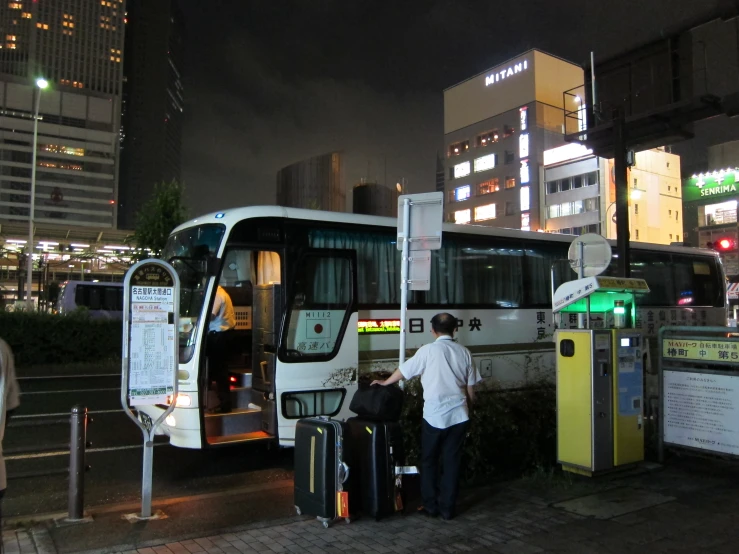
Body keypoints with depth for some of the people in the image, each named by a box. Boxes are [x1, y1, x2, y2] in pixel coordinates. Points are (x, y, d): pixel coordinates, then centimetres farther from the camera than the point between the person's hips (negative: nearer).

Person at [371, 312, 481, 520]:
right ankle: (448, 508, 16)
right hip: (459, 415, 3)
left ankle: (431, 506, 16)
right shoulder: (464, 352, 4)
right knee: (452, 462, 10)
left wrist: (385, 383, 21)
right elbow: (470, 389, 9)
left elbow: (404, 370, 4)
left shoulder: (428, 350, -7)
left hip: (435, 415, -3)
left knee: (429, 461, 11)